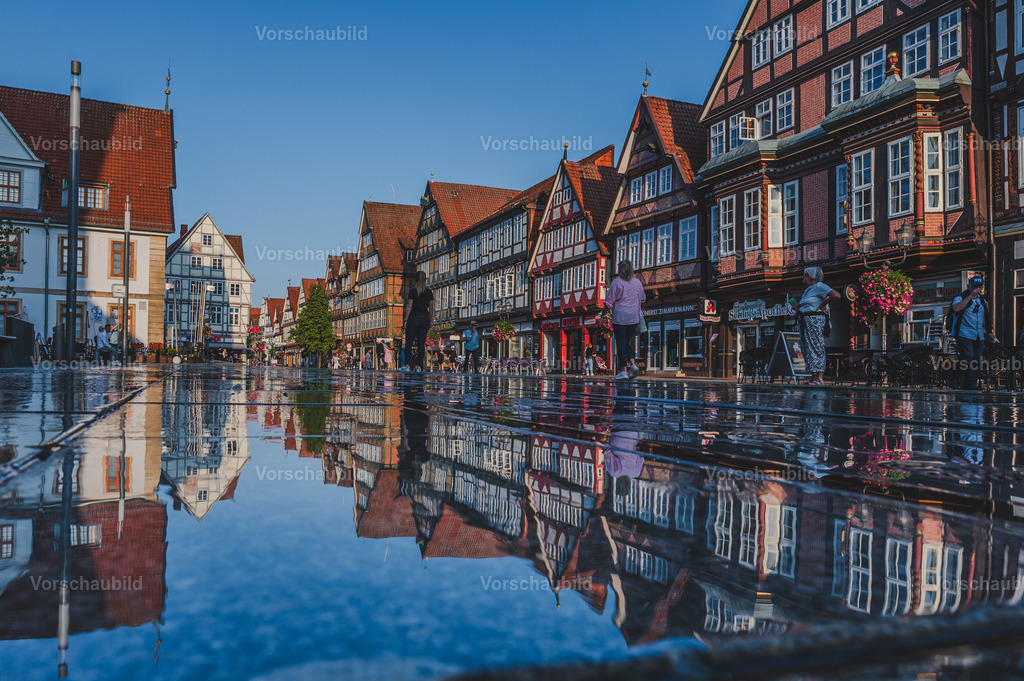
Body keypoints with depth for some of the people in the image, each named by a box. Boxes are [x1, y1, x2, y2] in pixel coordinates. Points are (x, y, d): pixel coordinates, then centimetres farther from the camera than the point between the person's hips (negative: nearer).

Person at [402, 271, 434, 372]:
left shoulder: (413, 291, -2)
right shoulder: (429, 292, 7)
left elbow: (409, 306, -7)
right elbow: (431, 308, 7)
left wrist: (405, 320, -6)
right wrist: (430, 321, 14)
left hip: (414, 317, -3)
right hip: (425, 318, 3)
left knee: (409, 342, 0)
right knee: (421, 344, 3)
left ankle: (408, 364, -6)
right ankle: (419, 366, -1)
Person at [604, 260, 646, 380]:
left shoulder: (616, 282, -7)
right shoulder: (637, 282, 8)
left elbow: (609, 301, -8)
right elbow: (643, 299, 17)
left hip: (620, 316, -5)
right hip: (633, 316, 5)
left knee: (621, 343, -1)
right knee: (627, 342, 16)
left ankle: (623, 371, -3)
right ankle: (633, 364, -3)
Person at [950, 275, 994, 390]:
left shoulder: (982, 300, 18)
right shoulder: (961, 298, -2)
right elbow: (956, 308, -26)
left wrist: (989, 332, 24)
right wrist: (971, 296, -24)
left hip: (979, 336, 6)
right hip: (964, 335, -6)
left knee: (977, 362, 2)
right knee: (968, 359, -16)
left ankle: (971, 385, 6)